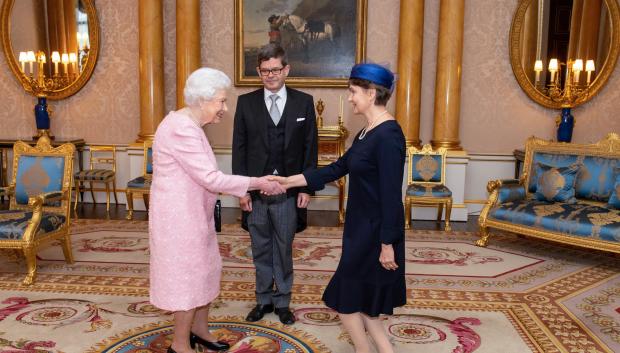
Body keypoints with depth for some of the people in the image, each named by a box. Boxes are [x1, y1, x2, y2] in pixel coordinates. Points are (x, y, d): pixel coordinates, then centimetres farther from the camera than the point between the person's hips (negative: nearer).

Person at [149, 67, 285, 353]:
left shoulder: (189, 126, 9)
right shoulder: (181, 128, -23)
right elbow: (210, 178, -25)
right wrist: (256, 183, -19)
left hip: (193, 213, 10)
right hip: (178, 217, -10)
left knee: (204, 271, 18)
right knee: (188, 276, 3)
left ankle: (199, 329, 37)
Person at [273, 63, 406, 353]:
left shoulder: (388, 136, -20)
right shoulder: (368, 132, 9)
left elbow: (391, 195, -22)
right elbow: (337, 169, 13)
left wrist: (387, 244, -19)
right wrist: (288, 182, 12)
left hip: (376, 233, -9)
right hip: (362, 229, 9)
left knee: (346, 300, 6)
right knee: (359, 299, 17)